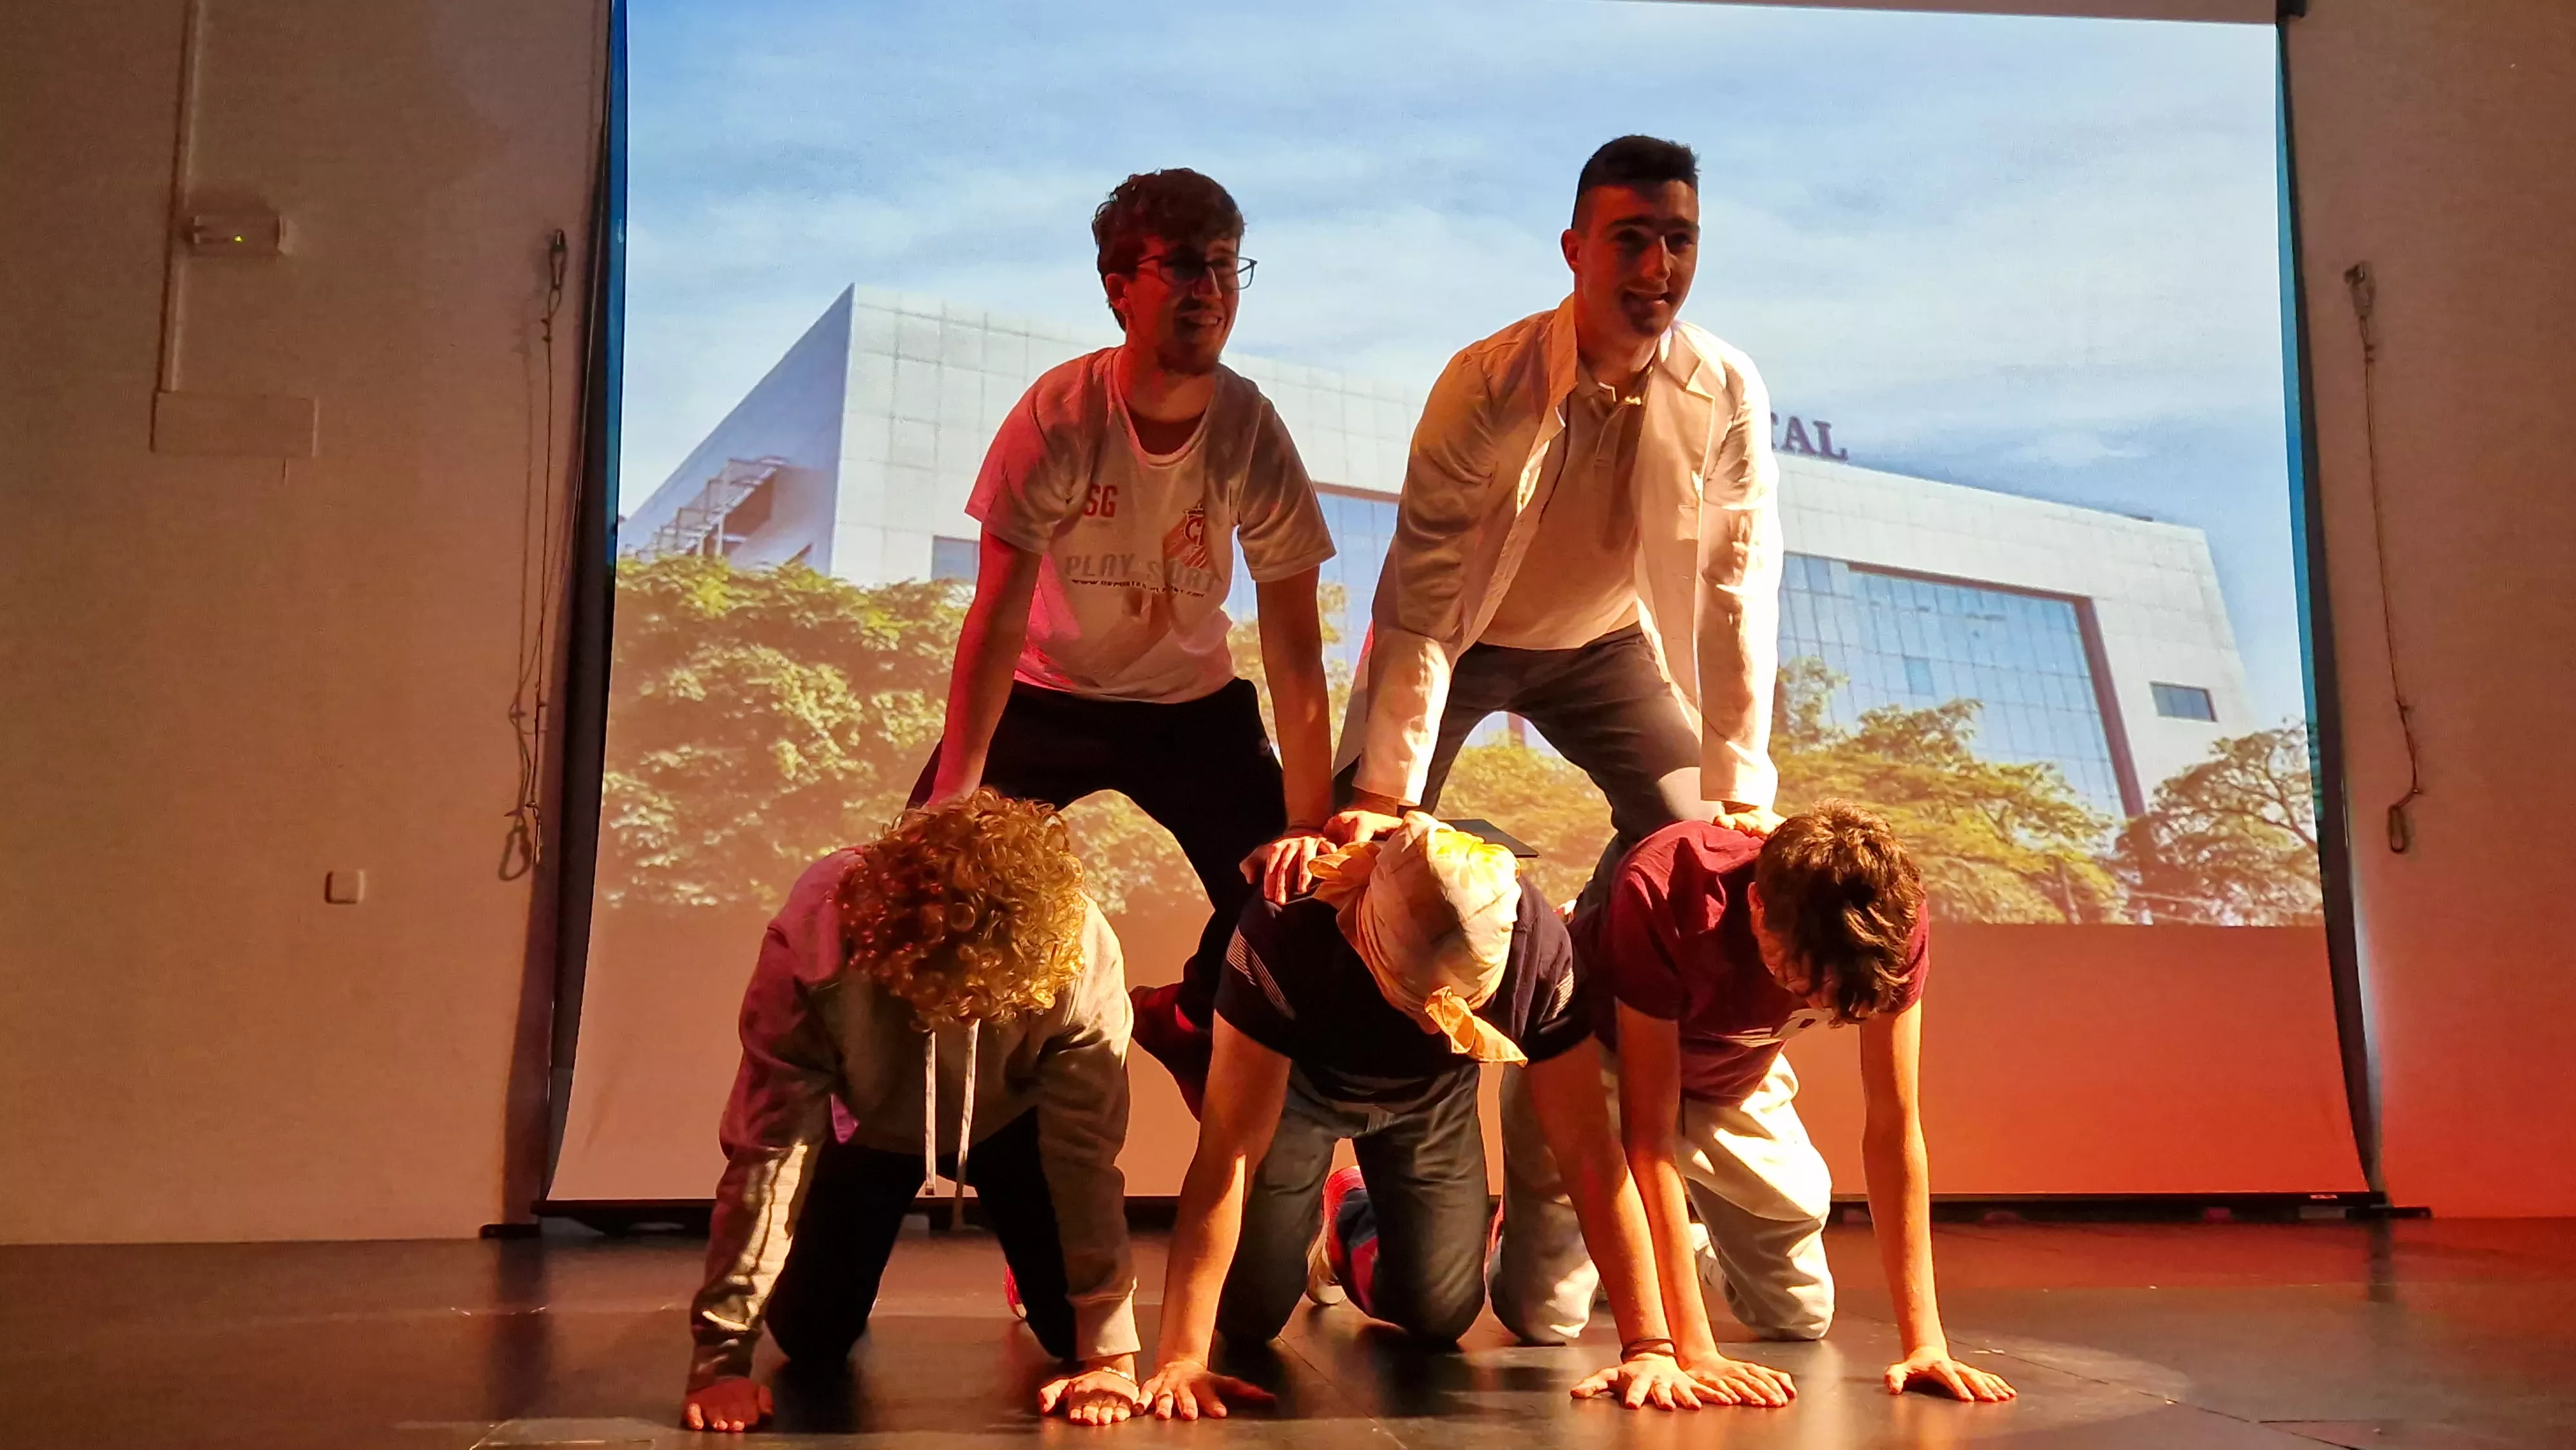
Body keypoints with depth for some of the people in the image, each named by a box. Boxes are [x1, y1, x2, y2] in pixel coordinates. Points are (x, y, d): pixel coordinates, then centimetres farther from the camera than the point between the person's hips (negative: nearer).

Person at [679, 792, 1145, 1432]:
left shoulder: (1079, 948, -38)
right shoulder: (812, 938, -40)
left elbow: (1086, 1148, -31)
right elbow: (768, 1148, -34)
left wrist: (1110, 1353, -32)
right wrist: (721, 1354, -33)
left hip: (1008, 1121, 0)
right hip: (868, 1123, 0)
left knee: (1074, 1326, -9)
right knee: (809, 1335, -5)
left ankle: (1035, 1286, 28)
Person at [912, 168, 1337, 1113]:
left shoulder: (1252, 432, -20)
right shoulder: (1059, 413, -23)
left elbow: (1293, 644, -18)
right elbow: (998, 616, -22)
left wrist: (1308, 826, -23)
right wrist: (952, 798, -27)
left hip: (1192, 704, 1)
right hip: (1047, 694, -1)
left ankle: (1189, 1025, 23)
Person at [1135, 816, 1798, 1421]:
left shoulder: (1539, 947, -36)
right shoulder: (1287, 937, -41)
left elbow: (1590, 1155, -29)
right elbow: (1228, 1152, -38)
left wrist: (1652, 1347, -29)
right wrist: (1181, 1359, -40)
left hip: (1430, 1098, 2)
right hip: (1296, 1086, -1)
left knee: (1438, 1316, -4)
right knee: (1250, 1315, -3)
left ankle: (1353, 1227, 30)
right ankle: (1310, 1217, 31)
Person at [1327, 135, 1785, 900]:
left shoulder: (1728, 393, -20)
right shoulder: (1488, 381, -28)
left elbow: (1737, 593, -17)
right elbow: (1422, 598, -30)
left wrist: (1741, 794, -19)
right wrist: (1383, 795, -33)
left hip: (1604, 645, 3)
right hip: (1460, 643, -3)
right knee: (1364, 848, -12)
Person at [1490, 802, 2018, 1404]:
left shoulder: (1893, 921, -29)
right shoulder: (1663, 895, -41)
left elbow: (1894, 1127, -22)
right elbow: (1649, 1132, -38)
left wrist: (1925, 1339, -25)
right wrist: (1693, 1350, -40)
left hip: (1736, 1076, 4)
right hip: (1595, 1054, -3)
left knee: (1802, 1313, -2)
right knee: (1545, 1316, -13)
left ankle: (1702, 1243, 29)